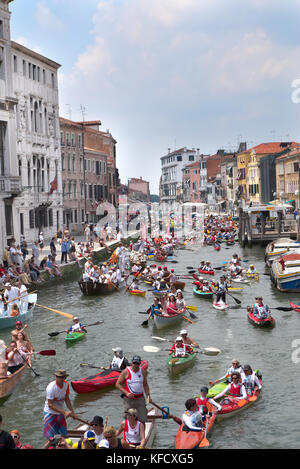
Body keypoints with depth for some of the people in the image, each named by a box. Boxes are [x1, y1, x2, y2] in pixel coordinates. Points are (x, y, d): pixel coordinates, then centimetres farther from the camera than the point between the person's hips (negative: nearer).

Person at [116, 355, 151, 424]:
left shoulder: (142, 371, 6)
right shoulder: (126, 372, -8)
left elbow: (145, 385, 16)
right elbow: (117, 384, -7)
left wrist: (148, 396, 5)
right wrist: (126, 393, -17)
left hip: (140, 398, 3)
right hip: (129, 399, -3)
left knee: (142, 419, 2)